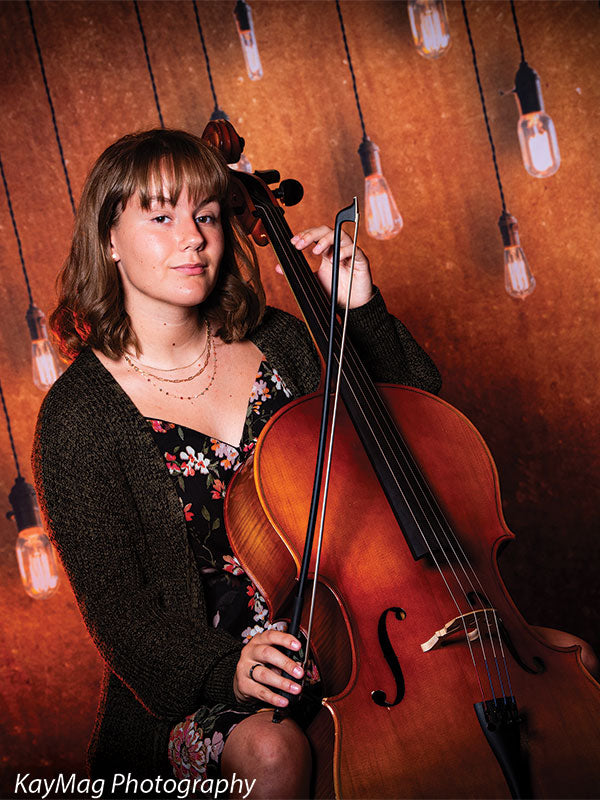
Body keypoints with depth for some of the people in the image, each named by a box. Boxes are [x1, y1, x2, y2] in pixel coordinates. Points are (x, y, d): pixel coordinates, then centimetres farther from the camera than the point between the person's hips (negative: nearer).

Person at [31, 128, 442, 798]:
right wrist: (222, 667, -26)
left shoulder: (278, 342, 5)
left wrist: (363, 311, -1)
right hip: (196, 679, -4)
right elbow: (116, 605, -9)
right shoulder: (77, 416, -7)